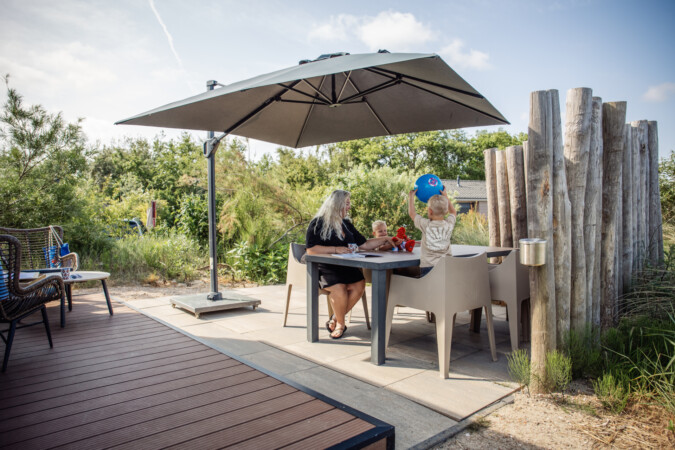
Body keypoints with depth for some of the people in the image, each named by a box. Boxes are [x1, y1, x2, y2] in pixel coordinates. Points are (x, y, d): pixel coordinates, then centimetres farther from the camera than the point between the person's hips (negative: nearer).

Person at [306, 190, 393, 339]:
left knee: (359, 285, -22)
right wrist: (335, 249, -18)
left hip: (346, 266, 6)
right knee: (339, 288, -32)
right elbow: (311, 249, -12)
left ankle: (335, 320, -5)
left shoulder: (346, 224, 19)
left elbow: (364, 244, 21)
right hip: (325, 267, -6)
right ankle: (340, 323, -4)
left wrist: (385, 239, 14)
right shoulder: (318, 223, -2)